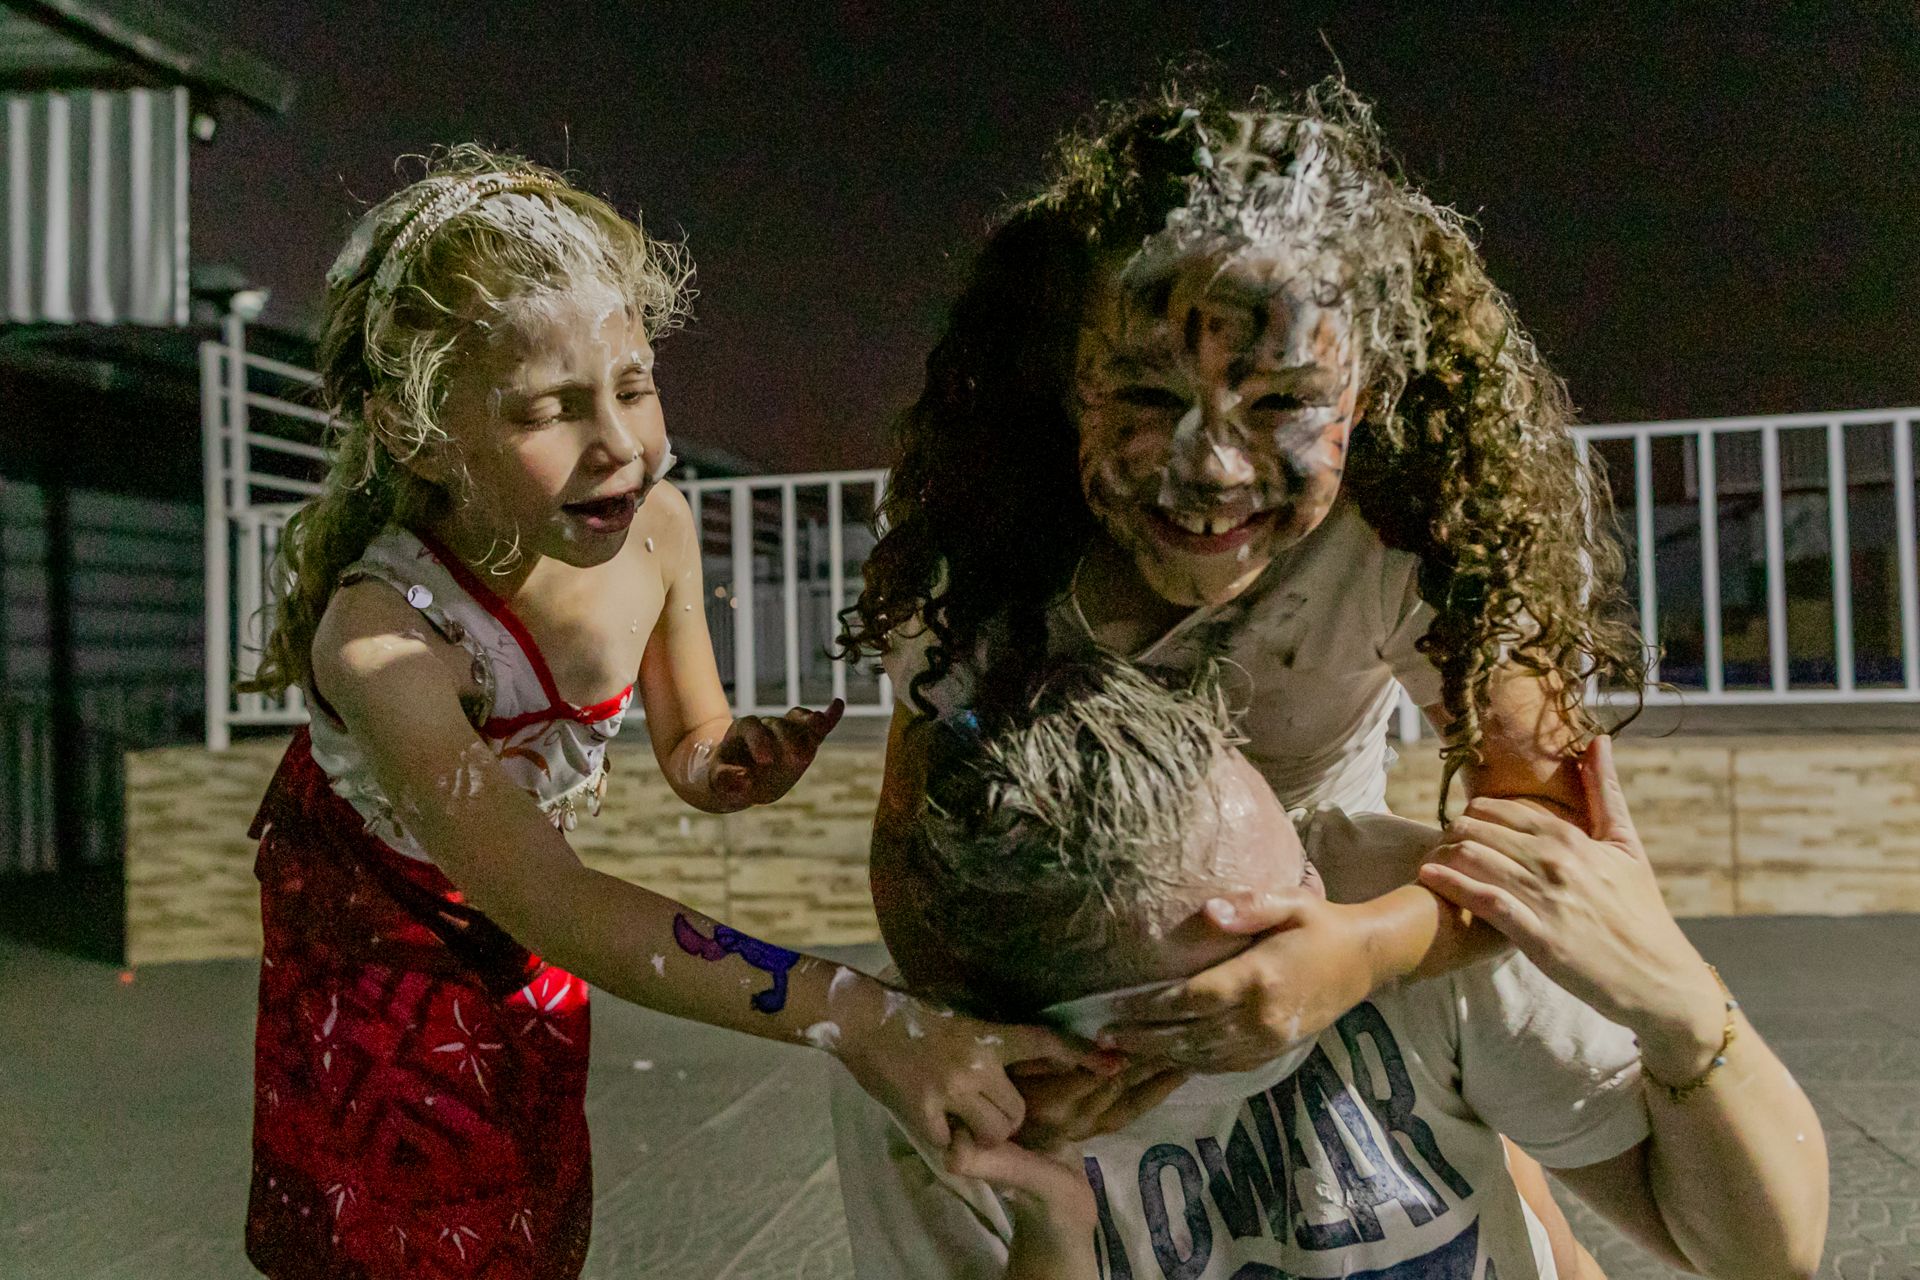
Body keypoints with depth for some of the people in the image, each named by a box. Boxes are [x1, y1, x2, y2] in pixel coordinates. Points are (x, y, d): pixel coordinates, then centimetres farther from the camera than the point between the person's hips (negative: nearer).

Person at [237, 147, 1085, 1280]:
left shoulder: (655, 524, -24)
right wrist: (862, 1020, -57)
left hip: (524, 930, 5)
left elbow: (686, 747, -8)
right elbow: (549, 906, -49)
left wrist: (726, 764, -34)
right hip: (380, 917, -4)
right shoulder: (380, 635, -41)